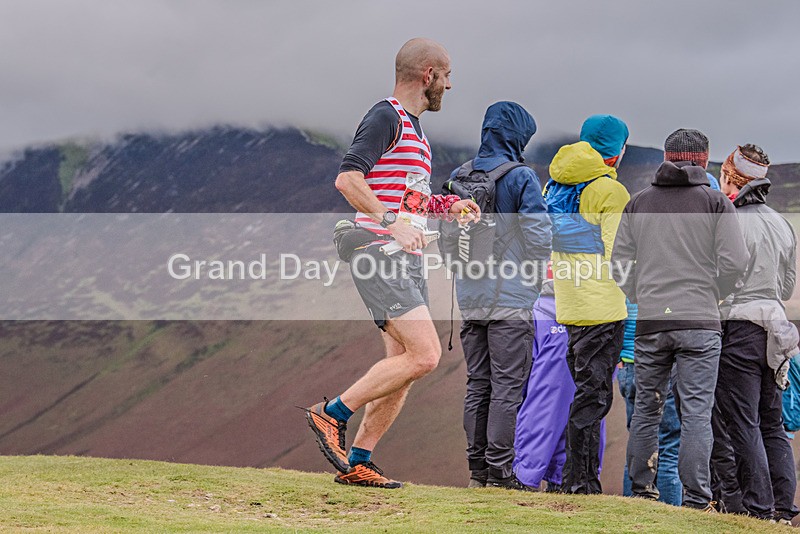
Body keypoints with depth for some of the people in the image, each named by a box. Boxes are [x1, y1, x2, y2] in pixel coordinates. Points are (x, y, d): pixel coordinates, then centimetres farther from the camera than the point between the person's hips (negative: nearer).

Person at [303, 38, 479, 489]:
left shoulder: (414, 128, 23)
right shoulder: (387, 117, -9)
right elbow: (348, 178, -21)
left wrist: (448, 206, 20)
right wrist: (392, 223, -28)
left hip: (407, 261, 10)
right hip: (380, 255, -10)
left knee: (404, 366, 6)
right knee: (425, 354, -18)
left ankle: (358, 462, 10)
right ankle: (333, 413, -9)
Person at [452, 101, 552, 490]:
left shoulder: (458, 177, 8)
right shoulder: (521, 177, -10)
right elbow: (538, 235, -13)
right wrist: (542, 277, 5)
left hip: (470, 298, 6)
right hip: (512, 298, -6)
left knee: (477, 384, 11)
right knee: (508, 385, -2)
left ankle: (477, 467, 12)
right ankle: (500, 467, -3)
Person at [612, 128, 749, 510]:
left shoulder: (638, 203, 9)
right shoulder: (715, 202, 0)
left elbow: (620, 263, 8)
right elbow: (735, 261, -6)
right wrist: (712, 295, 9)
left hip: (650, 323, 3)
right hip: (699, 322, -3)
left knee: (646, 408, 12)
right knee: (696, 413, -3)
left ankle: (642, 490, 17)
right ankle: (696, 499, -4)